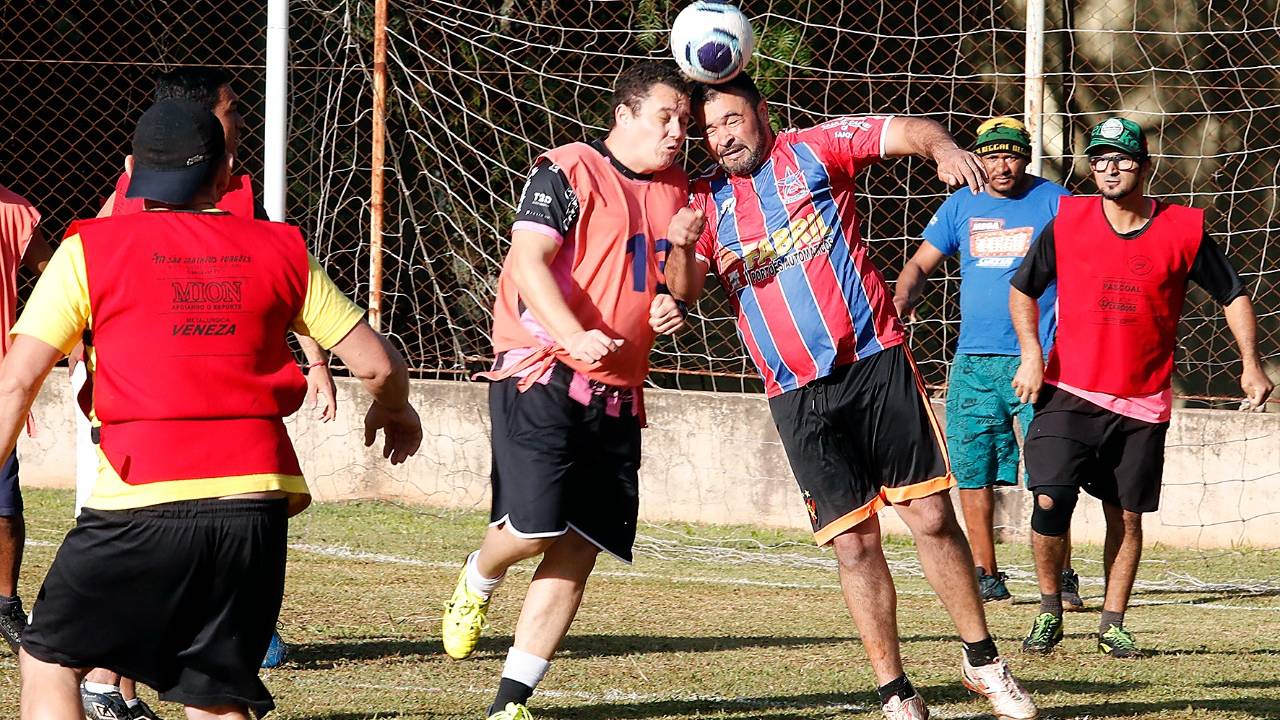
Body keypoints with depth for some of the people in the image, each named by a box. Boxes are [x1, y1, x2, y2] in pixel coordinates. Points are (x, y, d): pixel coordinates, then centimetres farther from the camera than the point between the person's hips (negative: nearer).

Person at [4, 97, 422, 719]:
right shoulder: (281, 251, 11)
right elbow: (377, 364, 12)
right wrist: (394, 411, 34)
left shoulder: (89, 250, 5)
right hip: (255, 503, 3)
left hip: (141, 501, -3)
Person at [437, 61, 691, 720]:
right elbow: (529, 262, -16)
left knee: (578, 551, 0)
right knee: (533, 526, -19)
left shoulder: (675, 192, 16)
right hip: (542, 376, -6)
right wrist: (578, 338, -30)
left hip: (616, 394, 7)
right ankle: (478, 580, 16)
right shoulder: (567, 172, -5)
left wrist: (671, 304, 2)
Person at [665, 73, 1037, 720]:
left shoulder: (816, 150, 3)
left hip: (876, 365, -2)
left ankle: (981, 660, 11)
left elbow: (904, 132, -8)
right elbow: (684, 290, -2)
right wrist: (682, 247, -24)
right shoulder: (705, 200, 9)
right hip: (798, 395, 2)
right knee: (854, 544, 1)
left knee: (931, 516, -3)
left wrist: (943, 148, -30)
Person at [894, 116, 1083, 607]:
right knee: (971, 472, 4)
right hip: (973, 361, 4)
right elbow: (922, 263, 16)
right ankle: (985, 576, 13)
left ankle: (1061, 579, -5)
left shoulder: (1054, 202, 2)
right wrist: (903, 298, -6)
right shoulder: (961, 206, 12)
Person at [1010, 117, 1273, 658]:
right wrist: (1031, 355, -2)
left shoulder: (1183, 229, -2)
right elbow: (1023, 289, 11)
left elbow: (1233, 295, 6)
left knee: (1127, 516, 5)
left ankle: (1113, 624, 20)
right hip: (1068, 394, -1)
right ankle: (1049, 613, 4)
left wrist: (1251, 363, -6)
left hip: (1142, 405, 1)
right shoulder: (1067, 222, 0)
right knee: (1050, 500, -14)